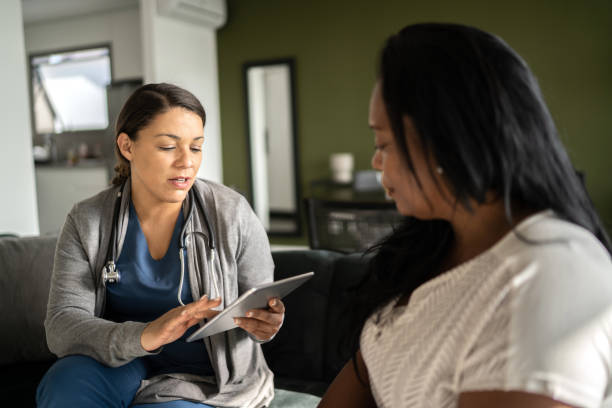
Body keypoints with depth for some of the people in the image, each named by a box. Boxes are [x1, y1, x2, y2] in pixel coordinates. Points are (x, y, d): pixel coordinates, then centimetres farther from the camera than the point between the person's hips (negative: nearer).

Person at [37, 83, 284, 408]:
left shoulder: (232, 213, -12)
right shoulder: (87, 222, -7)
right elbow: (61, 325, -16)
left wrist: (265, 324, -28)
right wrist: (142, 336, -35)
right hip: (122, 365, 2)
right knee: (66, 382, -28)